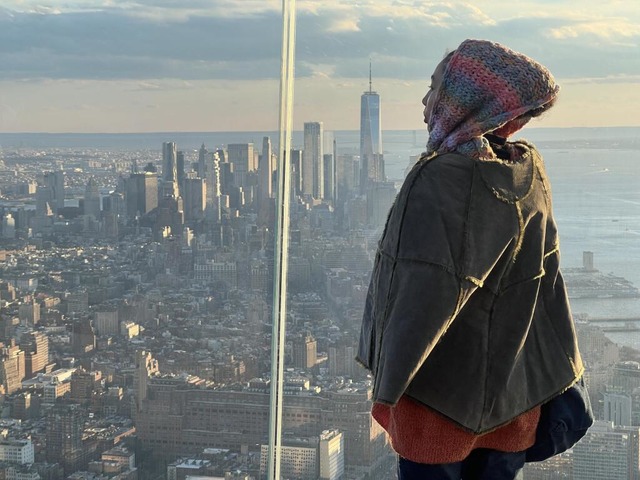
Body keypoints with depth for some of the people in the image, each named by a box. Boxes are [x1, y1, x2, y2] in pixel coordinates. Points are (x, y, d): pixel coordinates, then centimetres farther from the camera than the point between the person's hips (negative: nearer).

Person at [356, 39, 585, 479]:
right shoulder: (529, 173, 0)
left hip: (442, 397, -7)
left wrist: (387, 386, -20)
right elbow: (548, 277, 8)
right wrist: (563, 376, 17)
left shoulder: (444, 179, -23)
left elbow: (427, 296, -27)